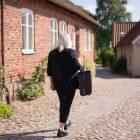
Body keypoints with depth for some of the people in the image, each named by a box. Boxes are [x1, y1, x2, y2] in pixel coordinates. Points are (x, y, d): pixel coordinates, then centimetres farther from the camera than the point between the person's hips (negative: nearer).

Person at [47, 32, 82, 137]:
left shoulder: (52, 53, 4)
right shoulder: (71, 52, -11)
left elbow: (49, 70, 6)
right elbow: (78, 66, -19)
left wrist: (51, 82, 13)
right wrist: (82, 70, 3)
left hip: (58, 83, 5)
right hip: (70, 83, -5)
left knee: (63, 103, 22)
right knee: (66, 105, 1)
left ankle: (66, 122, 40)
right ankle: (61, 129, -1)